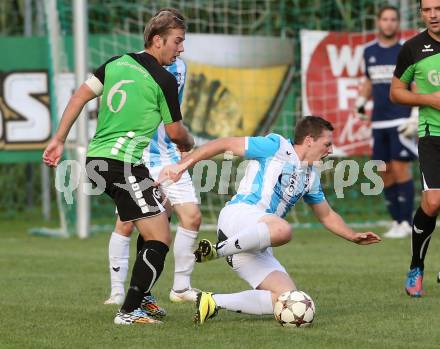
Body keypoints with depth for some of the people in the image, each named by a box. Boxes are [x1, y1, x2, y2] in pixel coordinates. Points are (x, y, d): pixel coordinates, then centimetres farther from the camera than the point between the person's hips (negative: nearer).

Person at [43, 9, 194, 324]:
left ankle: (141, 297, 25)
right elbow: (176, 133, 1)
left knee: (161, 206, 25)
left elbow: (81, 96, 9)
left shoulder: (117, 63, 12)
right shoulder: (164, 80, -7)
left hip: (96, 158, 9)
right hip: (123, 163, -9)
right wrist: (189, 144, 24)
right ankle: (129, 312, -9)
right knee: (160, 239, -5)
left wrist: (59, 140, 11)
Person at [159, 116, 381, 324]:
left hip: (256, 245, 9)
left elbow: (327, 216, 38)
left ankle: (213, 302, -4)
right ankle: (216, 251, -25)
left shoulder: (311, 176, 25)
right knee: (282, 230, -41)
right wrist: (184, 163, -11)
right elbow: (224, 144, -2)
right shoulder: (277, 147, 1)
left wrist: (353, 237, 25)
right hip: (238, 215, -9)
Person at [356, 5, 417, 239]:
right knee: (385, 172, 5)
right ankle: (396, 221, 14)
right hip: (379, 121, 5)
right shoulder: (369, 51, 12)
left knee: (400, 169, -9)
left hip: (401, 121, -5)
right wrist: (361, 100, 11)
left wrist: (416, 117, -12)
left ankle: (406, 223, -4)